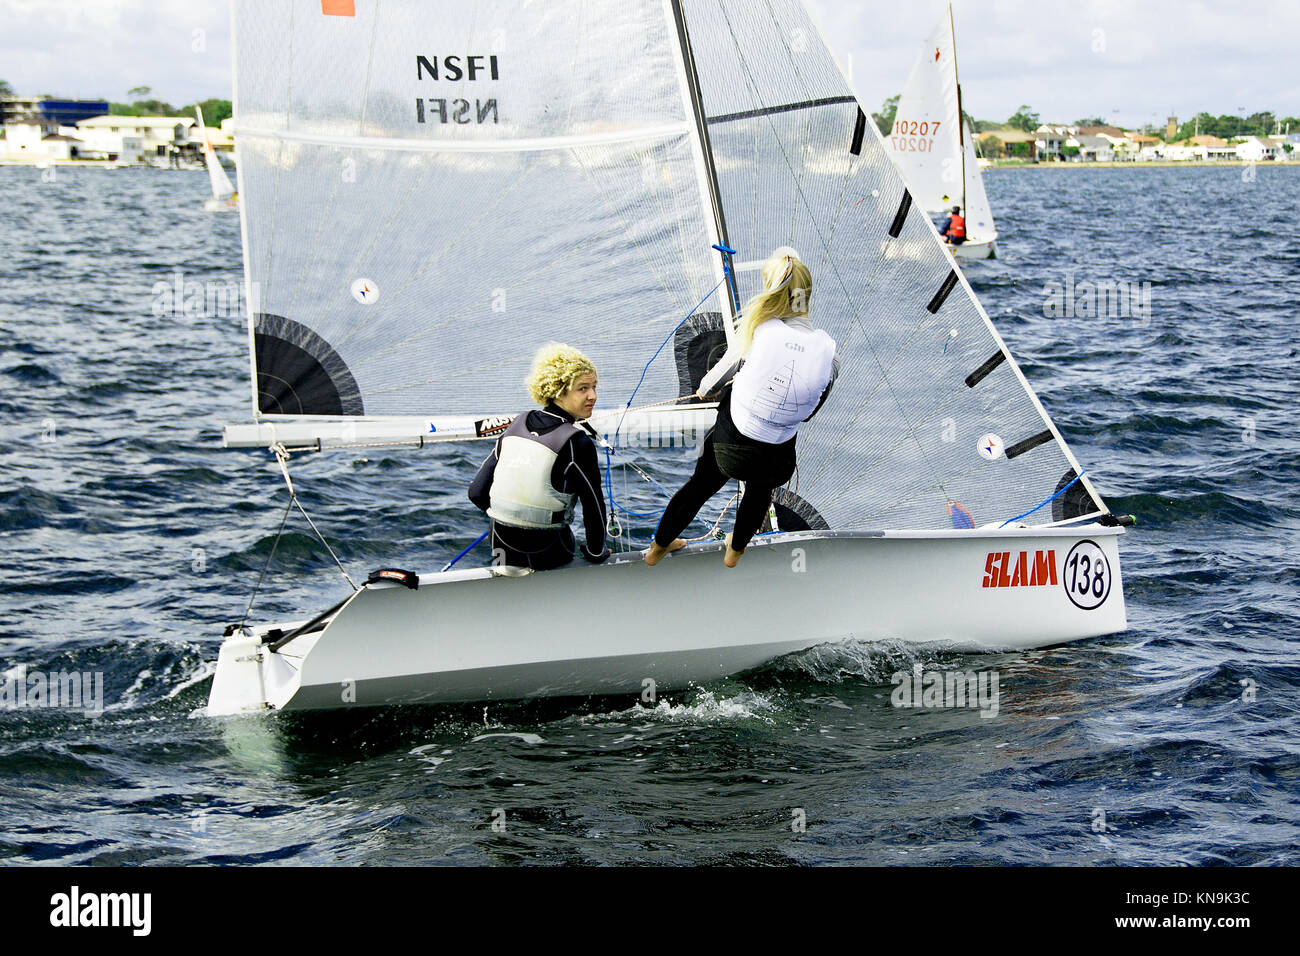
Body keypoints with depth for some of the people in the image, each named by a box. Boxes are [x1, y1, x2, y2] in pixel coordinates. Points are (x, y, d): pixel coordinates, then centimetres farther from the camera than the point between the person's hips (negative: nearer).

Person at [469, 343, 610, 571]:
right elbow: (594, 507, -6)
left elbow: (477, 492, 7)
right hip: (547, 556, -6)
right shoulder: (578, 442, -14)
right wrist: (596, 552, 11)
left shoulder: (517, 425, 4)